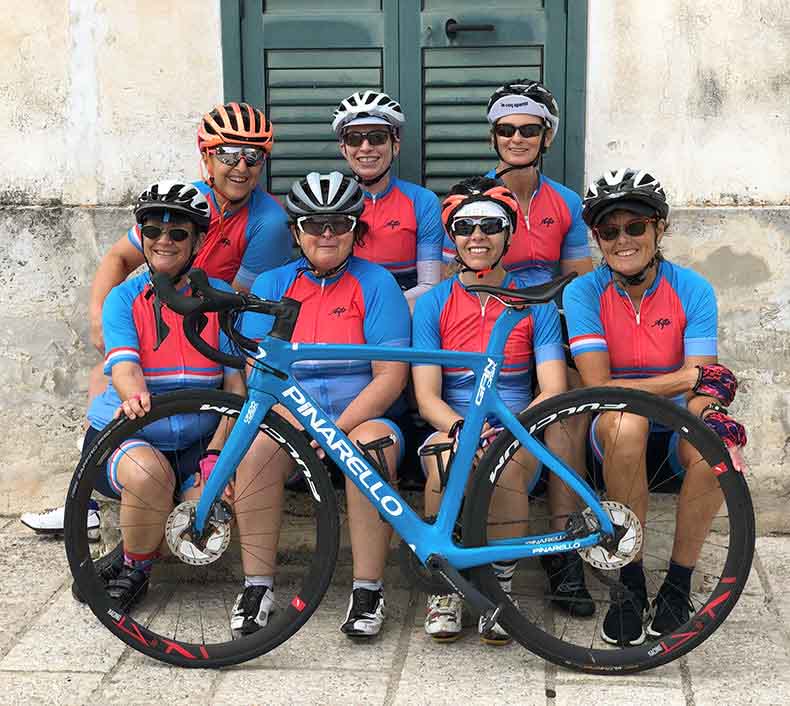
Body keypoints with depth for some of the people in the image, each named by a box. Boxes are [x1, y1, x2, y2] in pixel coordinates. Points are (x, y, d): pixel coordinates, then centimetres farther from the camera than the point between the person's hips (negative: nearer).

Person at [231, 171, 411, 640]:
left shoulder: (376, 283, 2)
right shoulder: (272, 285, 9)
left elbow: (390, 376, -7)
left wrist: (338, 427, -20)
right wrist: (300, 426, -18)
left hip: (362, 418, -1)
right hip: (290, 417, 2)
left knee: (373, 443, -34)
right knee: (257, 443, -30)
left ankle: (368, 590, -25)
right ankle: (258, 585, -19)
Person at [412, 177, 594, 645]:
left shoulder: (535, 301, 6)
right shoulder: (433, 304, 6)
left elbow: (554, 392, -3)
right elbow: (427, 396, -2)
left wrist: (506, 429, -21)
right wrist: (461, 426, -24)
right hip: (450, 428, 0)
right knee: (449, 456, -34)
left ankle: (502, 589, -16)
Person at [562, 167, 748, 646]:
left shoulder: (693, 290, -5)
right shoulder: (584, 293, -7)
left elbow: (702, 388, -12)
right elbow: (599, 387, -17)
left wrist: (712, 417, -36)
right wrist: (687, 377, -24)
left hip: (674, 431, 1)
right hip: (614, 433, -1)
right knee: (625, 421, -36)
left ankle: (678, 585, -12)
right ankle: (630, 583, -21)